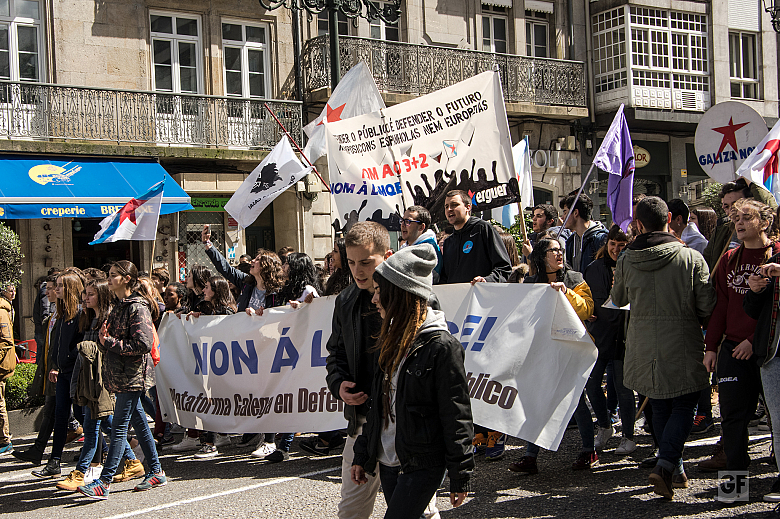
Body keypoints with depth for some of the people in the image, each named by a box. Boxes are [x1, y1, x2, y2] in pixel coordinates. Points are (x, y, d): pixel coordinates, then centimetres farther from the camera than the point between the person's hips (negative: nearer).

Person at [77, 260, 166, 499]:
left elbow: (143, 344, -22)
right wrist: (103, 338, -2)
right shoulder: (119, 307, 15)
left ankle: (105, 482, -8)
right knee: (139, 423, 13)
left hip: (132, 376, -9)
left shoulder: (138, 307, -13)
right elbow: (107, 340, 22)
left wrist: (110, 341, -16)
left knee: (119, 427, -8)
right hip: (120, 375, 9)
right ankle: (156, 472, 21)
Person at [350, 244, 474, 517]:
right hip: (387, 462, 8)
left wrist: (460, 476, -11)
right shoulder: (391, 340, 9)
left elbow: (457, 417, -14)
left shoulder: (441, 346, -15)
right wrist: (362, 456, 16)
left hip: (422, 466, -7)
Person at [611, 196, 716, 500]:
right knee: (684, 406, 8)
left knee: (659, 408, 16)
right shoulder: (691, 258, -10)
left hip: (643, 346, 3)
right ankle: (666, 464, -10)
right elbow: (707, 306, -8)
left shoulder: (626, 261, -4)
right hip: (682, 345, -2)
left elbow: (617, 299, 12)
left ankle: (676, 470, 23)